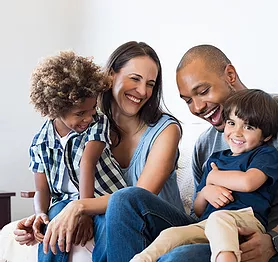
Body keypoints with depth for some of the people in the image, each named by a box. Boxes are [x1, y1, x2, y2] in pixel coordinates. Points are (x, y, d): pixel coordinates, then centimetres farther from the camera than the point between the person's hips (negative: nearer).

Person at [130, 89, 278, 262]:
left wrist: (213, 177, 7)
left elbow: (247, 182, -14)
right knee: (171, 235, -24)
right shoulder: (215, 159, 29)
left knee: (218, 218, -40)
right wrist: (205, 192, 2)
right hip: (206, 224, 6)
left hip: (246, 219, -5)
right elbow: (198, 210, 29)